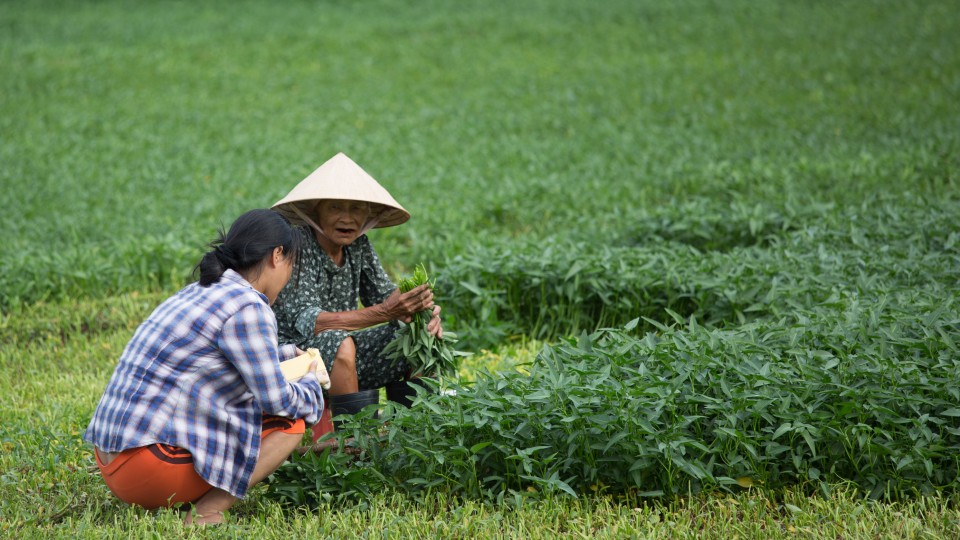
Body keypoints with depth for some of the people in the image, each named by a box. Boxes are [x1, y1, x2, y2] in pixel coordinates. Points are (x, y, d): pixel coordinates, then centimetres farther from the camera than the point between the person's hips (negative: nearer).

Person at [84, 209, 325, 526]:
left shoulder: (199, 292, 17)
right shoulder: (247, 307, -12)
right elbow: (277, 400, -9)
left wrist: (286, 355, 40)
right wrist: (311, 384, 11)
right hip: (152, 466, -10)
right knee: (289, 423, 1)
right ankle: (205, 515, -8)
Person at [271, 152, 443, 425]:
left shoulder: (358, 244, 0)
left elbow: (384, 292, 5)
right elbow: (306, 322, -29)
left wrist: (424, 309, -19)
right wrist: (384, 312, -38)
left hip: (336, 357, 7)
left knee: (424, 331, -3)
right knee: (338, 341, -36)